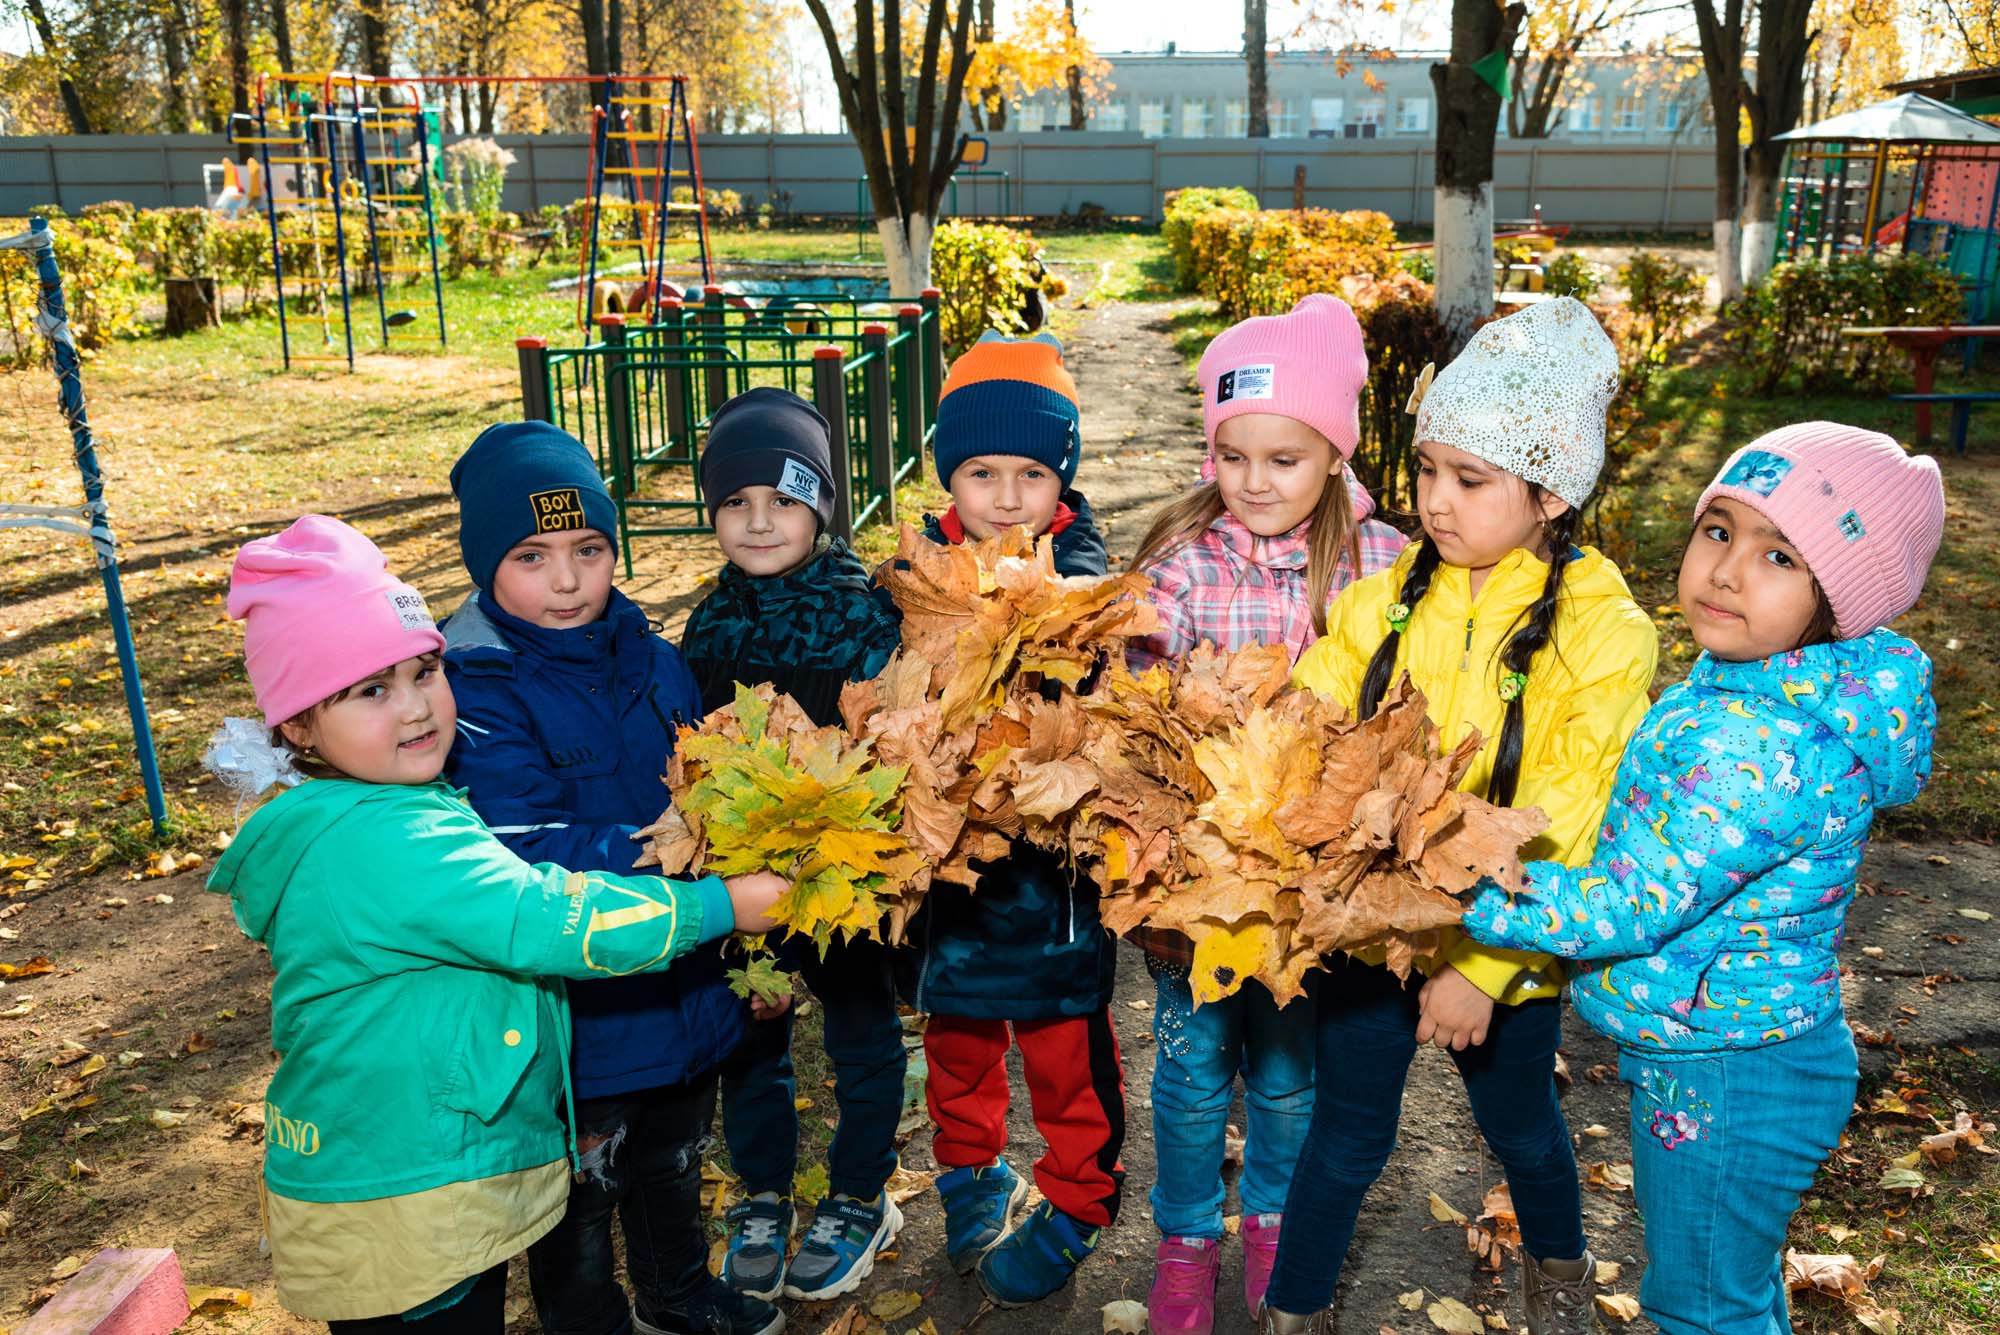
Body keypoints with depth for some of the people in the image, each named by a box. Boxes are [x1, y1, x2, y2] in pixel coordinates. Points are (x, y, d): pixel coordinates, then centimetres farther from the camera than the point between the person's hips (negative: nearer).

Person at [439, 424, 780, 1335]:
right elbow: (522, 850, -27)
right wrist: (654, 851, -35)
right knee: (581, 1188, 15)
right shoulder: (475, 689, -20)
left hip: (682, 978, 7)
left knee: (672, 1157, 28)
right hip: (573, 1010, -6)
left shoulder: (648, 658, 0)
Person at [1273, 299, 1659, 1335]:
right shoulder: (1387, 599, -5)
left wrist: (1484, 962, -23)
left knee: (1519, 1124, 24)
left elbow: (1568, 828, -20)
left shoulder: (1601, 634, -16)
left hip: (1505, 950, -1)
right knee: (1347, 1135, 15)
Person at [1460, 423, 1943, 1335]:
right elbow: (1663, 845, 12)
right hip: (1746, 1056, 9)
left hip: (1726, 1086, -9)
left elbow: (1622, 909, -31)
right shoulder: (1758, 677, -2)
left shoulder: (1767, 747, -33)